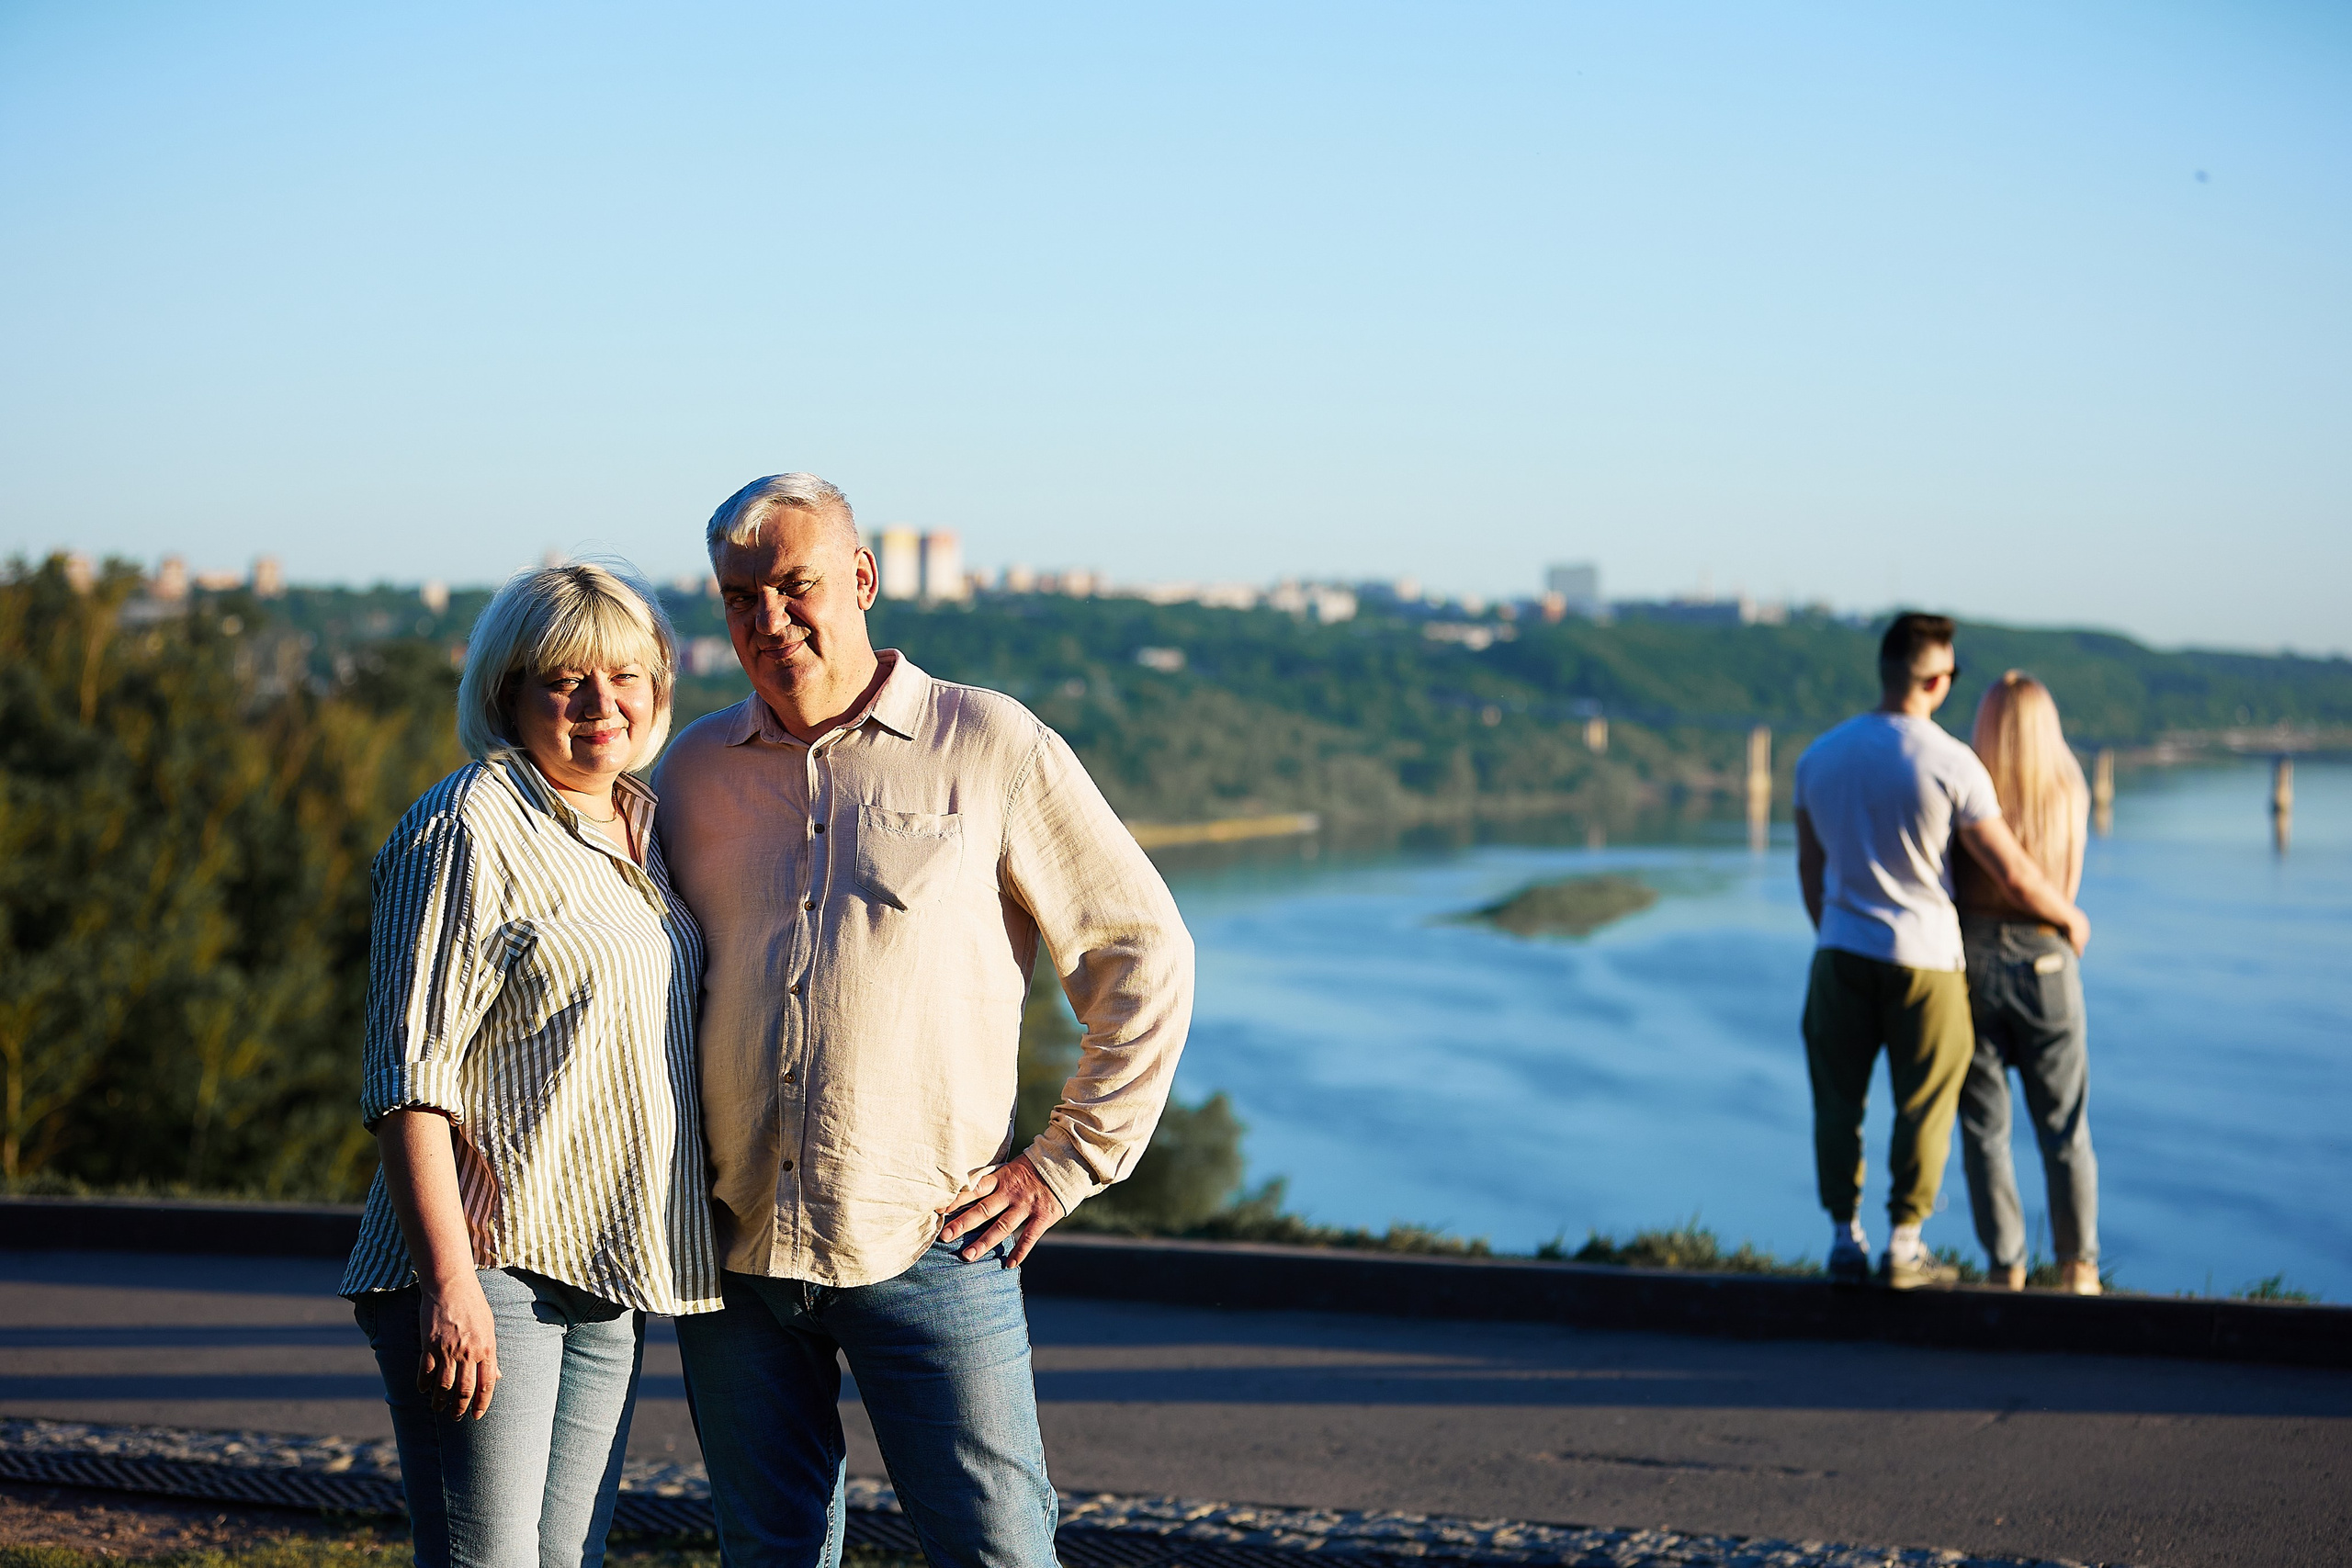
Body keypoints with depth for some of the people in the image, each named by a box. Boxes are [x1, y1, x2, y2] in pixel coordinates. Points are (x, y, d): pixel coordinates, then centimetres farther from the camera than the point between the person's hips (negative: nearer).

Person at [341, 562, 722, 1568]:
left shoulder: (642, 828, 14)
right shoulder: (468, 832, -11)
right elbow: (410, 1074, -16)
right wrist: (448, 1279, -22)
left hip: (605, 1276, 8)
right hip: (488, 1263, -8)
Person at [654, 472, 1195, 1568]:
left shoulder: (990, 747, 0)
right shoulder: (694, 770, 10)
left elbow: (1143, 954, 3)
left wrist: (1066, 1162, -1)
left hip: (926, 1248, -3)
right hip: (735, 1249, 4)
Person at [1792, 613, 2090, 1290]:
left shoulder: (1818, 757, 3)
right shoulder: (1950, 763, -12)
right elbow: (2013, 875, -8)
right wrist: (2069, 916, 10)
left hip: (1842, 954, 4)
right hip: (1924, 958, -4)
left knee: (1838, 1101, 11)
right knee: (1923, 1107, 7)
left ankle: (1845, 1240, 14)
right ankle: (1904, 1245, 10)